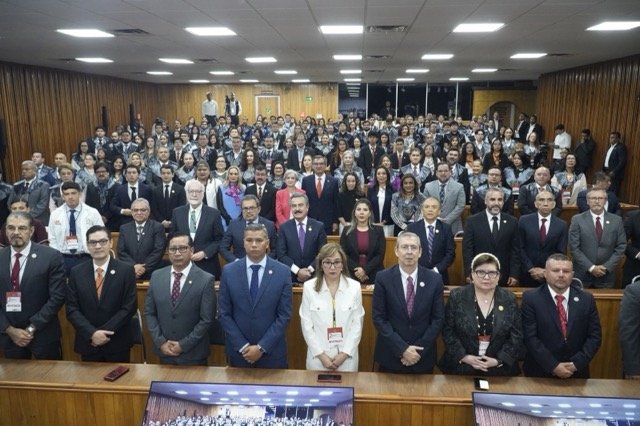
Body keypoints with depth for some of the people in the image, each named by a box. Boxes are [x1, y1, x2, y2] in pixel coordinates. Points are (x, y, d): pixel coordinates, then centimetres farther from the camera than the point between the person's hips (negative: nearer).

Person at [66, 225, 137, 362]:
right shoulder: (76, 272, 1)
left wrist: (104, 332, -15)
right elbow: (72, 309, -2)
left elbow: (129, 307, -10)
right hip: (87, 343, 2)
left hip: (117, 343, -2)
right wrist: (92, 333, -15)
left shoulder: (126, 270, -7)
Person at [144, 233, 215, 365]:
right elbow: (149, 313, 3)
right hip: (164, 351, 3)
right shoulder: (156, 276, 0)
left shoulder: (206, 280, -13)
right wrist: (160, 342, -6)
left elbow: (206, 319, -12)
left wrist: (183, 345, -13)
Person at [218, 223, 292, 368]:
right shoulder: (229, 271, -4)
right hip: (238, 350, 1)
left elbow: (284, 315, -7)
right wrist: (242, 346, -9)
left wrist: (262, 347, -12)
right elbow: (224, 314, -2)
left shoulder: (283, 272, -7)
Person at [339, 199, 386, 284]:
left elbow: (380, 255, -3)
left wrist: (365, 270, -14)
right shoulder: (347, 230, 5)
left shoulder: (378, 230, 4)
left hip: (373, 275, 0)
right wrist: (356, 270, -13)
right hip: (352, 274, 0)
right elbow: (343, 254, -1)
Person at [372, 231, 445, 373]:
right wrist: (402, 349, -15)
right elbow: (378, 318, -9)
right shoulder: (383, 278, -9)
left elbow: (438, 318, -3)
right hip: (390, 355, -1)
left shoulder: (434, 279, -5)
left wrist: (419, 350, -10)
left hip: (423, 356, 1)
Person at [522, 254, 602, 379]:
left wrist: (577, 363, -12)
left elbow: (595, 336, -1)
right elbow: (530, 337, -14)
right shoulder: (531, 298, -10)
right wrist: (553, 366, -18)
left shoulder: (586, 299, 0)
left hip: (576, 373, 3)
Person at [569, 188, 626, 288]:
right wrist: (591, 267, -14)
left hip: (607, 274, 2)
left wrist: (607, 267, -9)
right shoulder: (577, 220, -5)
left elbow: (621, 247, 1)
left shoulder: (616, 220, 3)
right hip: (582, 273, -2)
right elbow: (574, 247, -9)